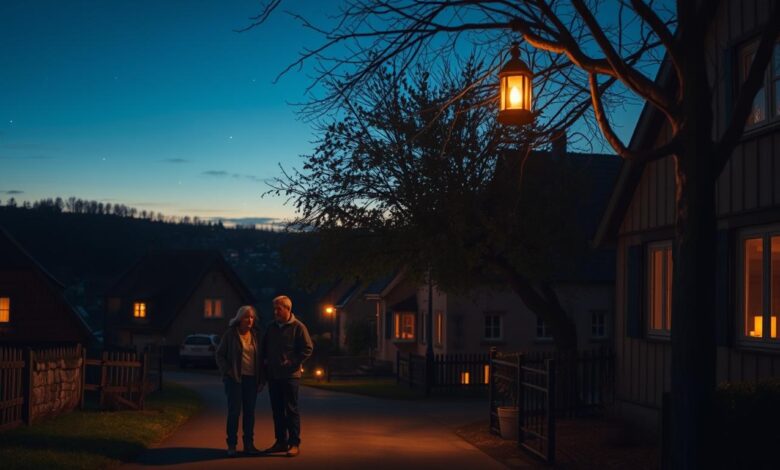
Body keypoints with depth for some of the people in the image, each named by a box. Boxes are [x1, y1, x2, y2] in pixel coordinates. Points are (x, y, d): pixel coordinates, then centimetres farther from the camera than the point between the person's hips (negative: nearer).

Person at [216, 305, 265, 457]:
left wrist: (261, 378, 5)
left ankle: (249, 444, 14)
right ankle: (231, 445, 4)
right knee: (234, 412, -4)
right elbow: (220, 354, 1)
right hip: (235, 378, -4)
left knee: (250, 412, 6)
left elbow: (260, 357, 12)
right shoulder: (230, 334, -1)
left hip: (252, 379, 4)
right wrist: (227, 371, -10)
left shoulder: (254, 335, 10)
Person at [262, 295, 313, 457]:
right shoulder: (271, 327, 11)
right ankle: (280, 442, 17)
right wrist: (266, 361, 9)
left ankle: (294, 444, 1)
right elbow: (264, 347, 23)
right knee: (277, 410, 9)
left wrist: (293, 363, -12)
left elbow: (308, 348, -8)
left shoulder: (298, 327, -6)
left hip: (290, 375, -6)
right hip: (273, 375, 6)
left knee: (291, 410, -3)